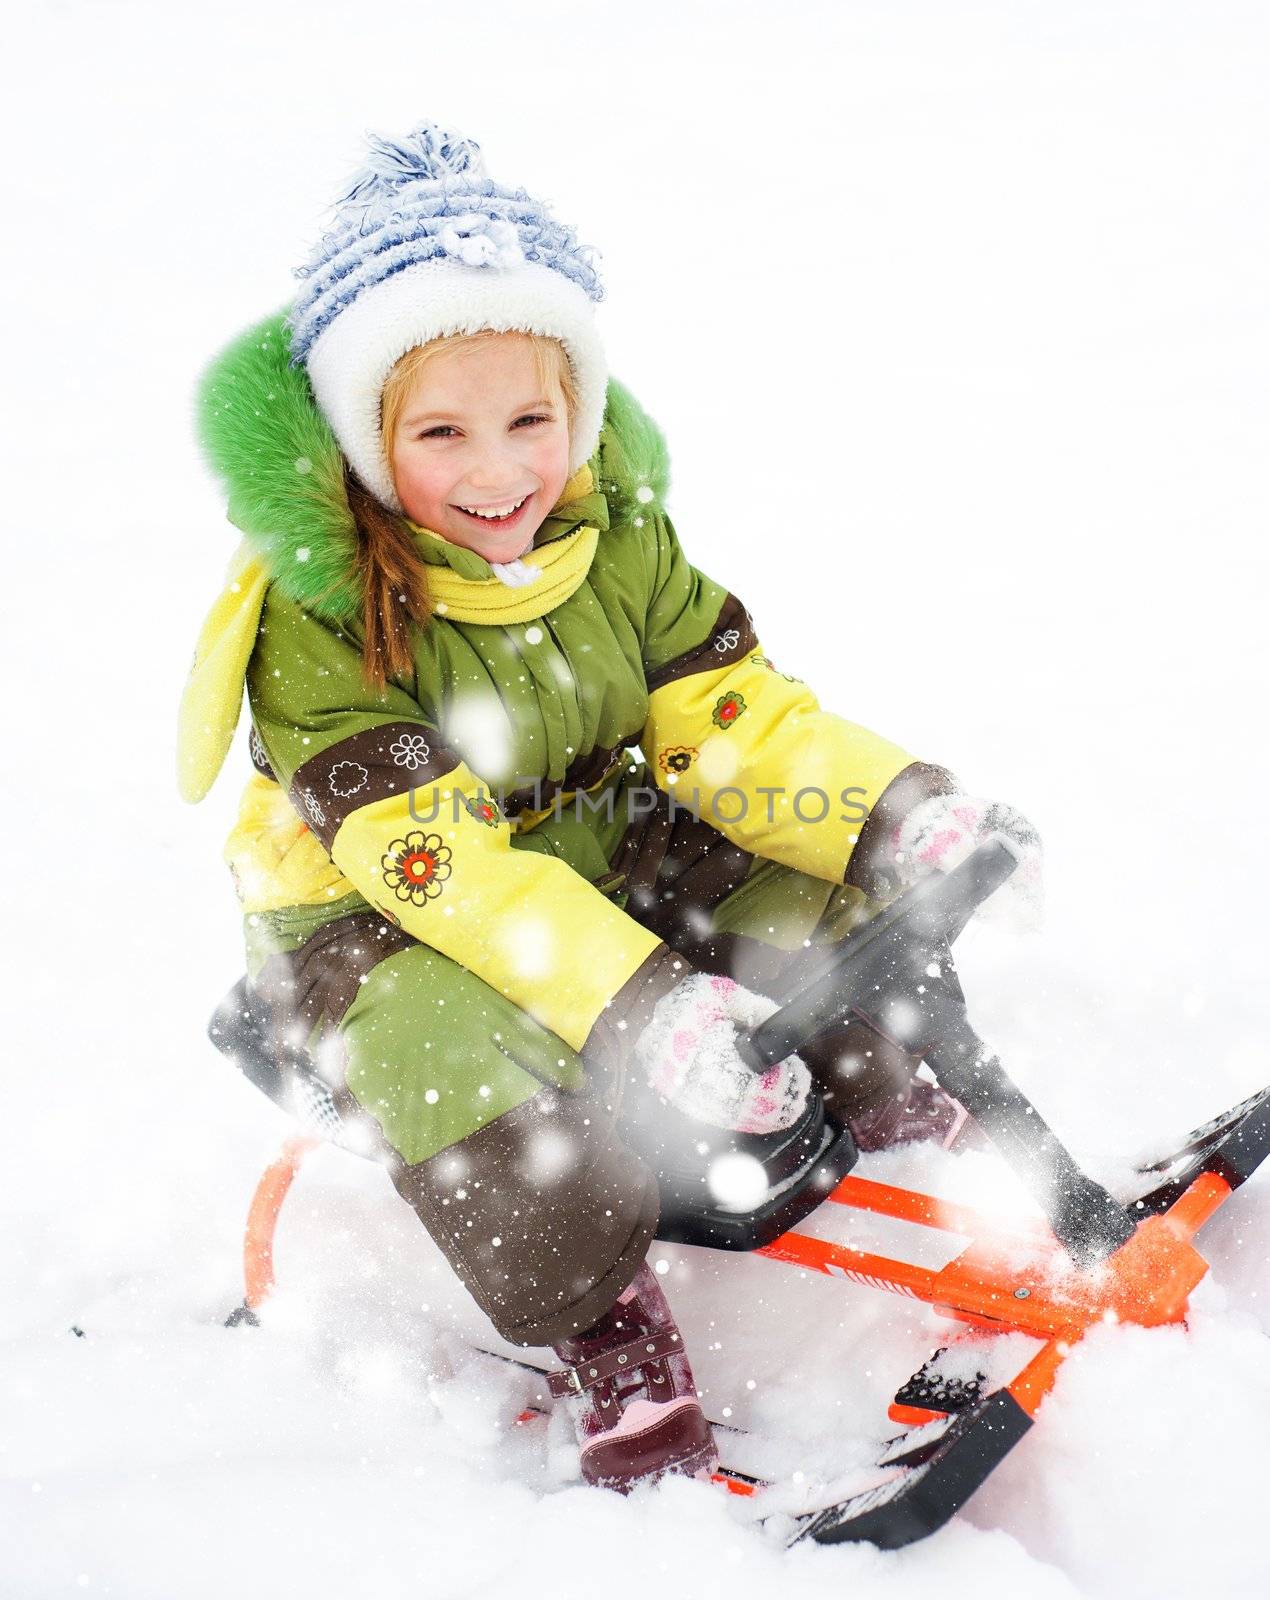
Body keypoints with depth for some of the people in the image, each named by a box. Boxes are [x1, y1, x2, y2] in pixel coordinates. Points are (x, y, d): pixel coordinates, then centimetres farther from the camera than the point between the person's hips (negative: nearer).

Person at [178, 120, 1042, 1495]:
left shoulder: (612, 534, -6)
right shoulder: (316, 610, -24)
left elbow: (732, 711, -7)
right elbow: (427, 854, -31)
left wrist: (901, 810, -25)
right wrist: (641, 1006, -41)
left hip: (598, 856, 6)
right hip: (376, 918, -5)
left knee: (819, 884, -9)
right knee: (473, 1066, -35)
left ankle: (903, 1127, 15)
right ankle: (607, 1338, -12)